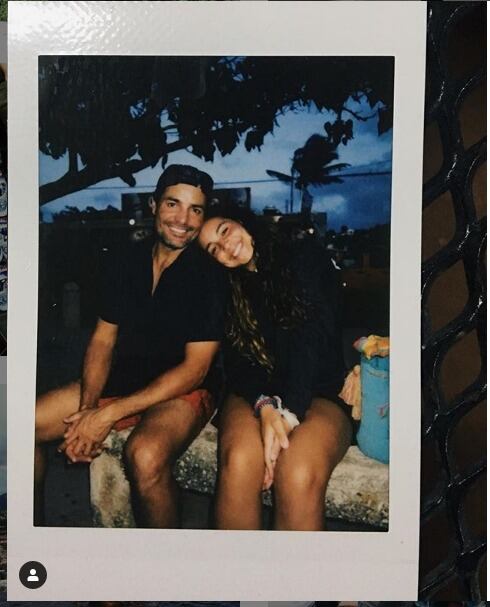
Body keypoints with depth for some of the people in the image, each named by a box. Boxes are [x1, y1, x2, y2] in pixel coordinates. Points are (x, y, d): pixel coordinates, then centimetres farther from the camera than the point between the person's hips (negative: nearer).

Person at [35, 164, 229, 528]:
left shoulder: (210, 276, -14)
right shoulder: (125, 264, 3)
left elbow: (195, 369, -17)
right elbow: (103, 339, 6)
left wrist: (110, 414, -22)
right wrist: (87, 408, -13)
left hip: (183, 390, -6)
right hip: (121, 381, 6)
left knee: (146, 456, -37)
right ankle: (34, 527, 18)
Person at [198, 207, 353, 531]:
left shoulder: (308, 259, 5)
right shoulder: (228, 290, 15)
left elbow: (315, 338, -9)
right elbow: (237, 363, 4)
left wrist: (288, 412, -22)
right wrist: (265, 406, -20)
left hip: (318, 391, -2)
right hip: (254, 395, 2)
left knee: (300, 475, -35)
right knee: (238, 462, -33)